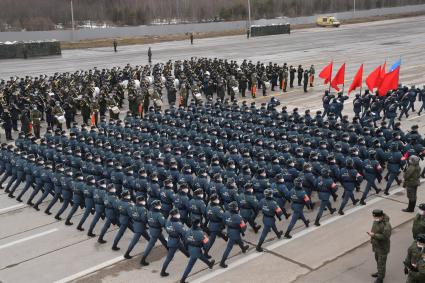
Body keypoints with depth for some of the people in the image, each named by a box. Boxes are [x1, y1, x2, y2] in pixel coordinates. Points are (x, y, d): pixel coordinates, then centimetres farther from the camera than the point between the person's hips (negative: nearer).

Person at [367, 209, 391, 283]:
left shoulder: (386, 225, -29)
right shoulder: (376, 221, -3)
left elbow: (385, 236, -31)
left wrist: (374, 235, -34)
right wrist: (371, 235, 0)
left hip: (382, 247, -9)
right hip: (376, 245, 9)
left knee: (381, 262, 4)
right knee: (377, 259, 25)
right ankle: (380, 272, 45)